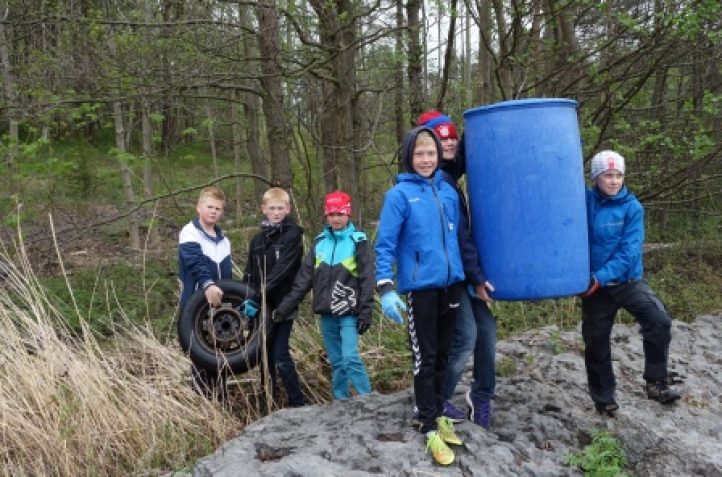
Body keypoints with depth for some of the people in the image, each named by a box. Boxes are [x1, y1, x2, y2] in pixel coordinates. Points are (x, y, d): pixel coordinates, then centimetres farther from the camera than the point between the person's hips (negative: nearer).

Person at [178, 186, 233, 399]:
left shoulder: (223, 239, 15)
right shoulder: (190, 233, -8)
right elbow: (196, 263, -27)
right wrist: (208, 285, -44)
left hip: (220, 306, 6)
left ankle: (221, 402, 21)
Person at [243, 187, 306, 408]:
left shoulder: (293, 234, -6)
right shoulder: (257, 239, 13)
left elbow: (282, 269, -18)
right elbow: (250, 274, 9)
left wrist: (260, 293, -26)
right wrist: (247, 298, -6)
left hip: (283, 304, -5)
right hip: (262, 306, 6)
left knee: (280, 355, -8)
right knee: (265, 352, 10)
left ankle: (297, 403, 3)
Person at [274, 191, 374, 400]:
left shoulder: (358, 241, -1)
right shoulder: (320, 242, 10)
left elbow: (367, 279, -6)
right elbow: (303, 279, 8)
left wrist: (365, 313, -13)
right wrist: (284, 307, 2)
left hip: (349, 313, -4)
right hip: (326, 314, 5)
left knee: (351, 357, -14)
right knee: (336, 362, 10)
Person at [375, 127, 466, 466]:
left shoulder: (448, 192, 6)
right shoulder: (399, 195, -8)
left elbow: (456, 238, 14)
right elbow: (384, 245, -10)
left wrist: (469, 277, 17)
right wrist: (386, 288, -19)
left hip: (450, 285, 5)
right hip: (420, 288, -5)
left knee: (442, 354, 16)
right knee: (424, 358, 3)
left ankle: (438, 414, 32)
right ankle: (429, 428, 14)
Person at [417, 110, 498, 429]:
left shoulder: (449, 173, 11)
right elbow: (455, 233, -19)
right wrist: (476, 277, -18)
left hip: (464, 269, 9)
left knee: (486, 330, 9)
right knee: (465, 336, -8)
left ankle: (482, 396, 23)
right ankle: (435, 402, 8)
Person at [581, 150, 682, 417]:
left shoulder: (632, 207, -8)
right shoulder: (584, 201, -1)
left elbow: (629, 252, -16)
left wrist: (600, 277, -23)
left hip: (628, 281, -1)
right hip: (594, 285, 1)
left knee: (660, 321, -25)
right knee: (596, 343, 9)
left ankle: (656, 382, -6)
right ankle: (604, 401, 29)